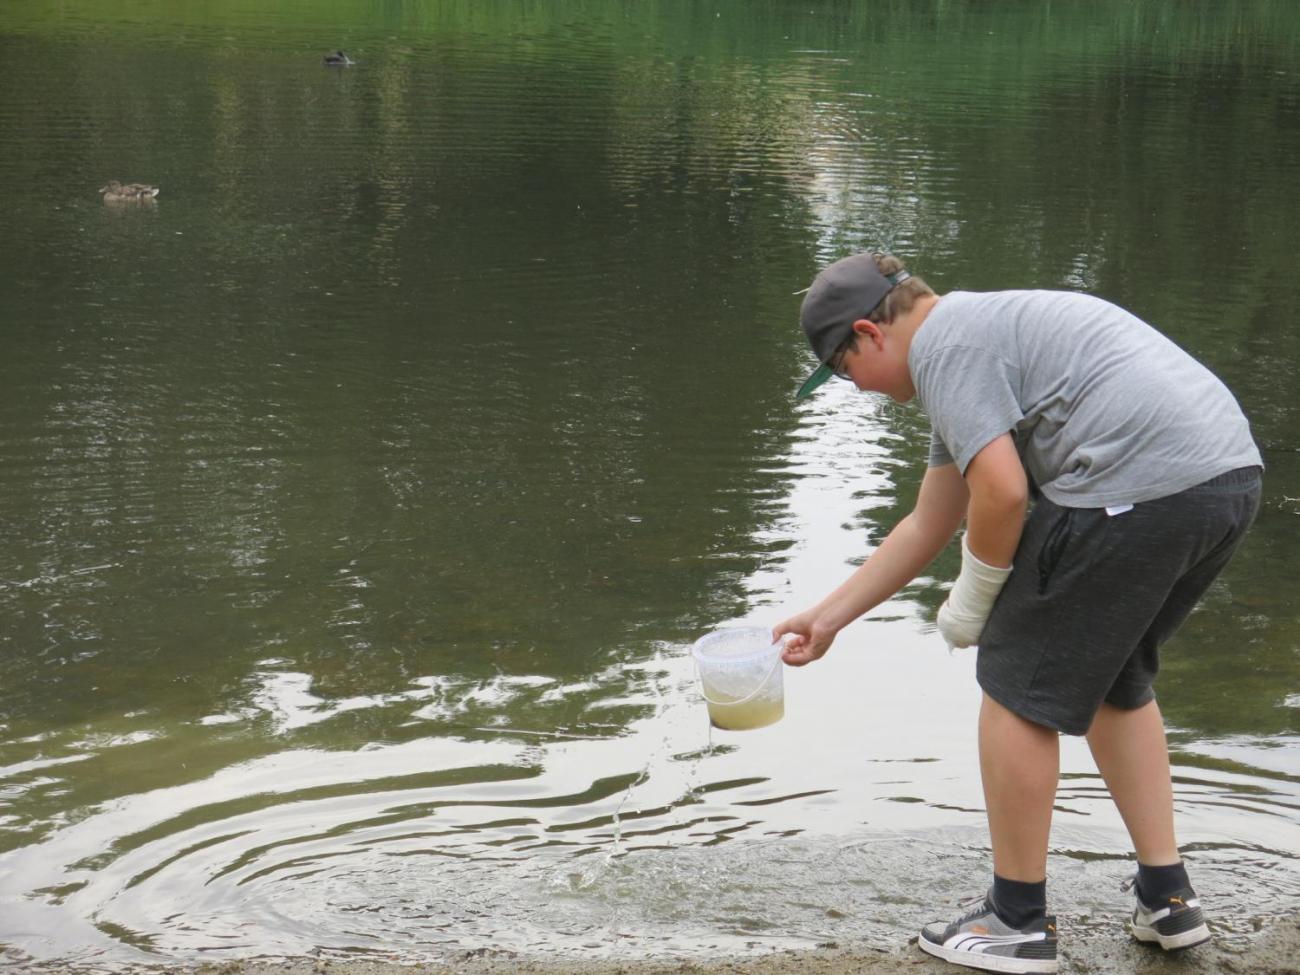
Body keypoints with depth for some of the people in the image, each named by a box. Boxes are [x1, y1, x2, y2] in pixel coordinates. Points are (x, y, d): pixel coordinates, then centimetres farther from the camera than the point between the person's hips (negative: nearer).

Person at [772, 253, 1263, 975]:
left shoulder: (942, 343, -3)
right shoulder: (978, 331, 29)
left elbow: (1002, 492, -14)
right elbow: (929, 525, 35)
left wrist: (970, 603, 3)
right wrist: (828, 617, 39)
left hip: (1137, 486, -10)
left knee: (1020, 685, 3)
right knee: (1113, 679, 26)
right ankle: (1167, 900, 27)